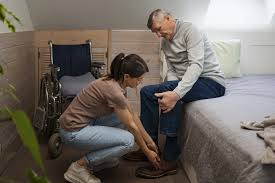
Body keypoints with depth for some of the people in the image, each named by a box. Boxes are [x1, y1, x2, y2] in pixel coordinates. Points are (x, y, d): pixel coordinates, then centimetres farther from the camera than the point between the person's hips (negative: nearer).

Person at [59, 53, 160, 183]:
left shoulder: (113, 83, 3)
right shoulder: (114, 91, -24)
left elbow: (132, 115, 12)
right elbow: (131, 126, -14)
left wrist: (149, 140, 15)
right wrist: (147, 152, 0)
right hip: (74, 131, -9)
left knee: (123, 115, 13)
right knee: (128, 140, -16)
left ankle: (103, 155, 17)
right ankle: (79, 167, -6)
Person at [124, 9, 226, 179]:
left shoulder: (190, 30, -14)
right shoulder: (165, 42, 11)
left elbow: (197, 65, -26)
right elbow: (172, 71, 8)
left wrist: (176, 94, -37)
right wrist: (169, 92, -15)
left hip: (212, 82, -8)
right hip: (186, 81, 8)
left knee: (168, 90, -32)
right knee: (147, 91, -6)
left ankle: (169, 161, -26)